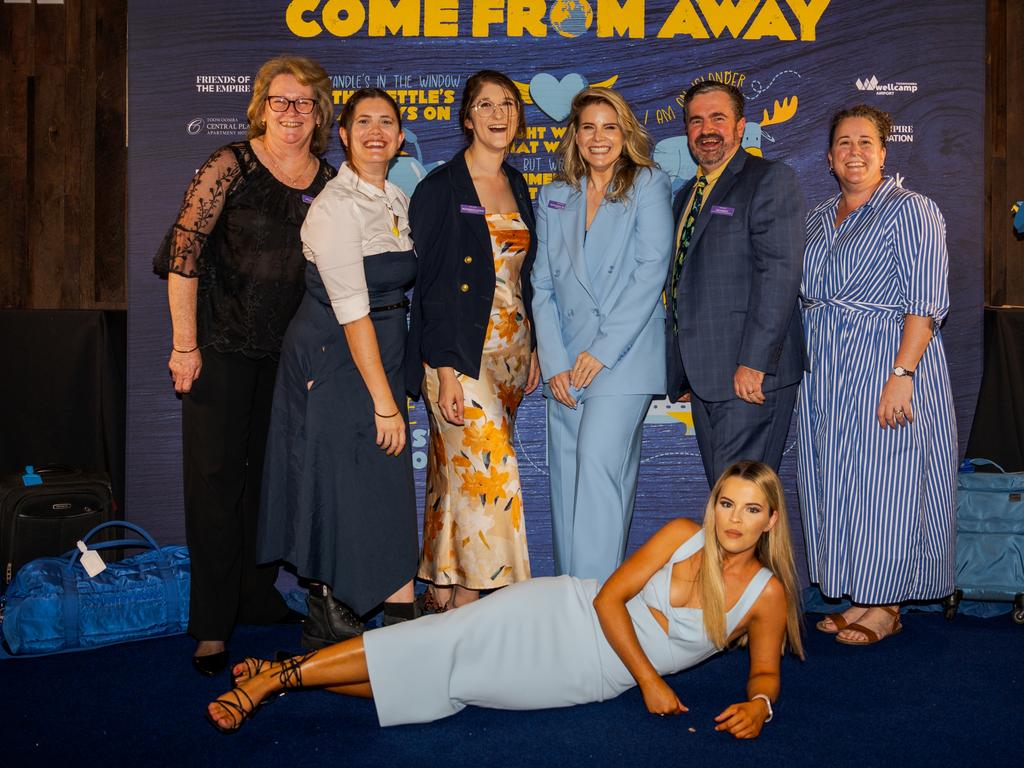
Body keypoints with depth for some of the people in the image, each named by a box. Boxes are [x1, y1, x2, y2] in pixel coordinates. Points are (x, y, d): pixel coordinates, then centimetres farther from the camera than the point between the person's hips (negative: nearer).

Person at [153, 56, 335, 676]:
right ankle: (212, 626, 6)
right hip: (222, 344, -4)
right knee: (217, 475, -2)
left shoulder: (330, 182, 6)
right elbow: (184, 253, -9)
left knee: (271, 473, 11)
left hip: (291, 349, 4)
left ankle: (257, 596, 28)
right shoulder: (231, 166, -7)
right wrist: (185, 344, -12)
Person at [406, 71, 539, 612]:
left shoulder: (517, 186, 14)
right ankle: (465, 600, -1)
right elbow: (429, 283, -11)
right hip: (460, 352, -6)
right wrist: (445, 370, -16)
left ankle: (442, 590, 17)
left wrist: (531, 350, 15)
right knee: (490, 471, -12)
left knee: (460, 472, 9)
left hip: (510, 350, 6)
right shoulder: (440, 187, -6)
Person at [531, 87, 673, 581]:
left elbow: (651, 271, -7)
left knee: (598, 463, -18)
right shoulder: (553, 197, 15)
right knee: (567, 481, 5)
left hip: (623, 356, -4)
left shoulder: (648, 186, 3)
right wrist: (554, 363, -2)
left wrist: (602, 350, -12)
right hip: (565, 362, 5)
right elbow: (543, 285, 10)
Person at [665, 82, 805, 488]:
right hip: (703, 377, 8)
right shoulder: (687, 195, 21)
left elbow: (779, 273, -16)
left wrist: (753, 363, -22)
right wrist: (683, 372, 17)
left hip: (749, 374, -8)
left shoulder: (771, 180, -5)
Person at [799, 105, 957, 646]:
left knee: (884, 482, -2)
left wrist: (902, 373, -23)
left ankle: (885, 607, 10)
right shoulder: (818, 220, 16)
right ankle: (859, 600, 19)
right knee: (835, 484, 8)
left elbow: (925, 302, -13)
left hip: (887, 364, -7)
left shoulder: (910, 211, -6)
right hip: (825, 373, 7)